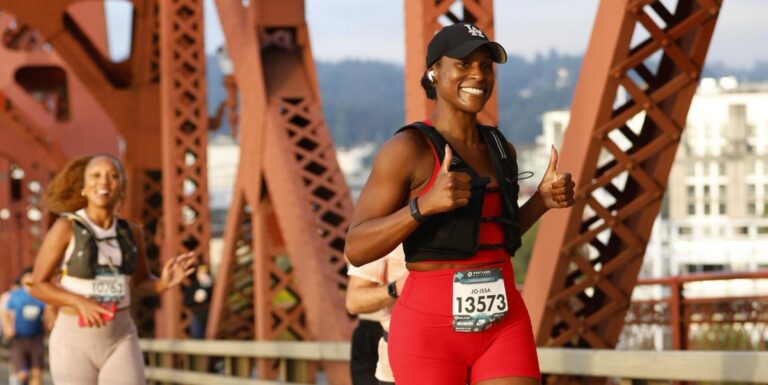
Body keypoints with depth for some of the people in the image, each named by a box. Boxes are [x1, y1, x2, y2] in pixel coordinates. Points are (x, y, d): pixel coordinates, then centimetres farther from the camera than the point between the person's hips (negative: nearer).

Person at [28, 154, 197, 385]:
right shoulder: (65, 228, -10)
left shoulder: (130, 232, 3)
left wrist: (165, 283, -6)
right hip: (75, 341, -3)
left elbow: (140, 282, 17)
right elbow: (38, 286, -8)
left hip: (120, 340, 3)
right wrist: (80, 302, -24)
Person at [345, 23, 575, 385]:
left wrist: (543, 199, 7)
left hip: (502, 326, 5)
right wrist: (426, 203, -26)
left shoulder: (499, 148, 11)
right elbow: (356, 248, -12)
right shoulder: (407, 148, -10)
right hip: (431, 332, -5)